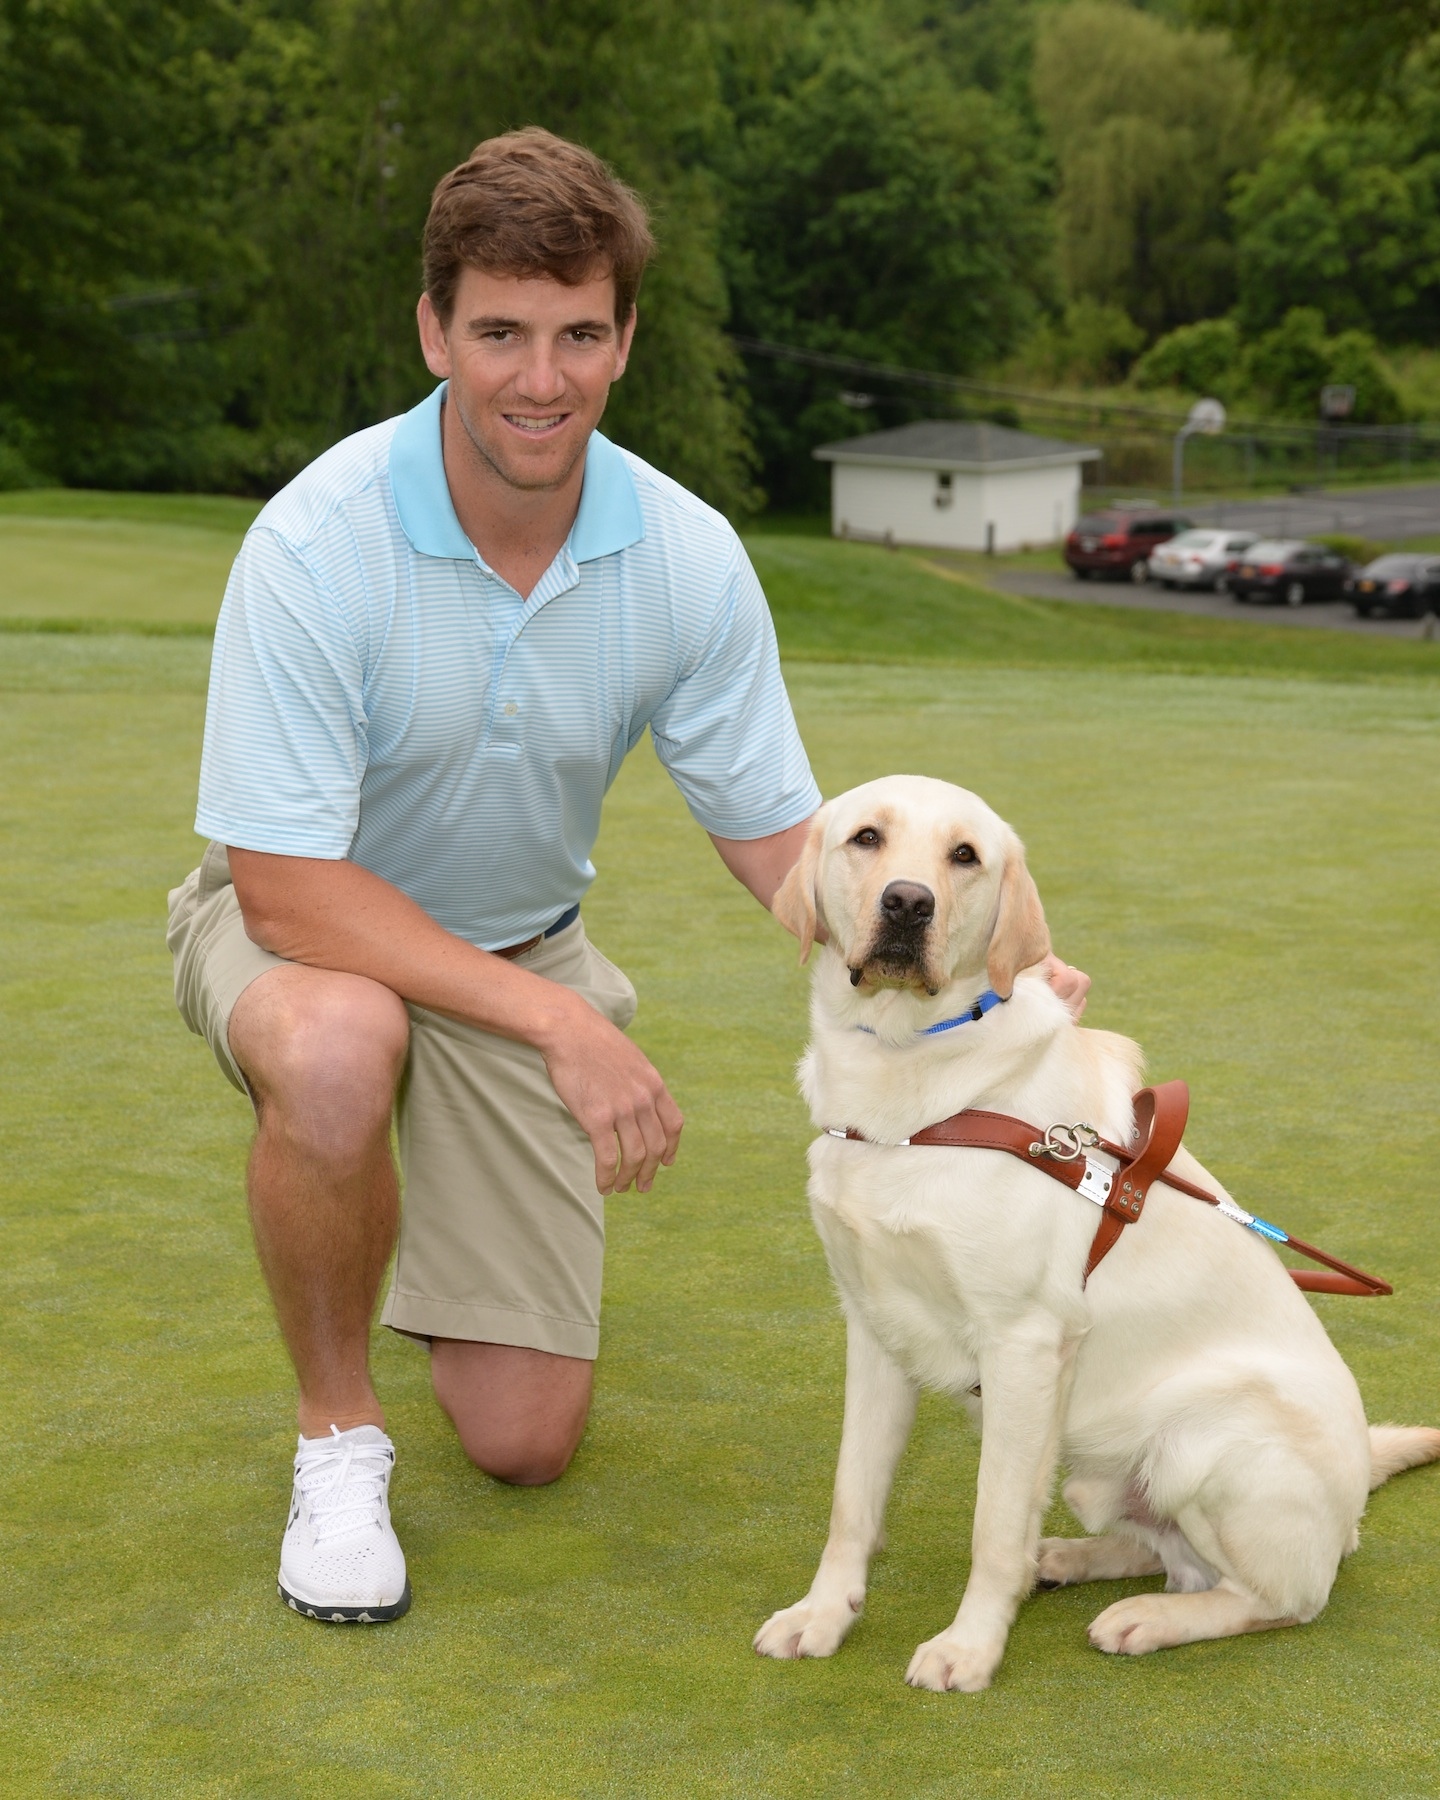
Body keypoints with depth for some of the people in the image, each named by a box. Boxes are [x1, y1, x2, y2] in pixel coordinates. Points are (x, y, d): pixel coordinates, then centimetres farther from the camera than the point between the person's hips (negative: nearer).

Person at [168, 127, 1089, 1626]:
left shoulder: (688, 557, -17)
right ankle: (337, 1431, -13)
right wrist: (562, 1021, -35)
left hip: (518, 946, 3)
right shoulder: (320, 539, -28)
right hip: (303, 925, -3)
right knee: (338, 1052, -42)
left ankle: (440, 1232, 36)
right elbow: (289, 888, -28)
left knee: (524, 1440, 0)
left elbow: (779, 839, -11)